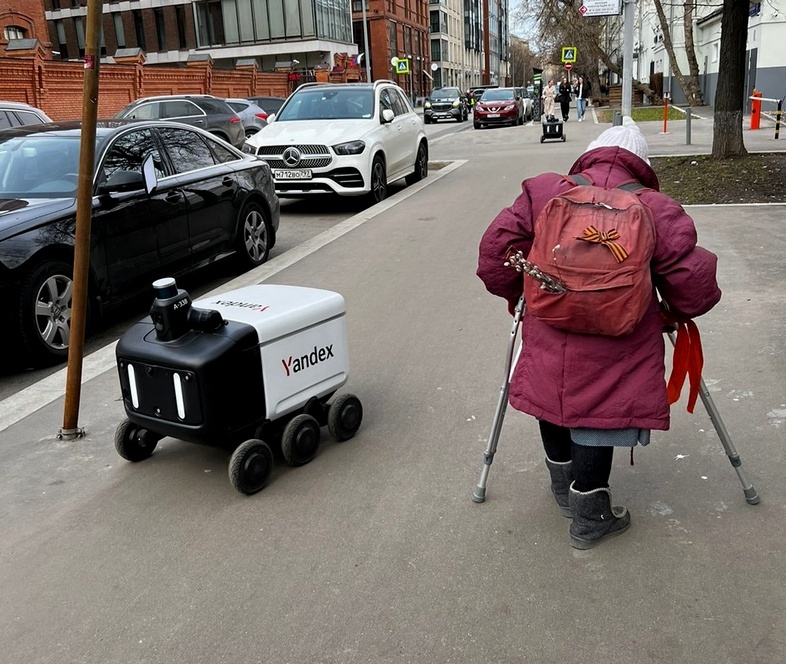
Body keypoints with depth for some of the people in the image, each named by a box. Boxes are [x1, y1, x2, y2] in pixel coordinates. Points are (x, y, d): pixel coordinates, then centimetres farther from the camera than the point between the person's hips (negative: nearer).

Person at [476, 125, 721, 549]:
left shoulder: (543, 193, 2)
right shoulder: (656, 210, -4)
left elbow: (495, 251, 1)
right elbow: (694, 284, -6)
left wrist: (515, 295, 17)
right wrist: (679, 311, 16)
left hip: (547, 343, 3)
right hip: (613, 351, -3)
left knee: (554, 402, 25)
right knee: (597, 418, 12)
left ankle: (564, 489, 45)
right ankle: (590, 518, 25)